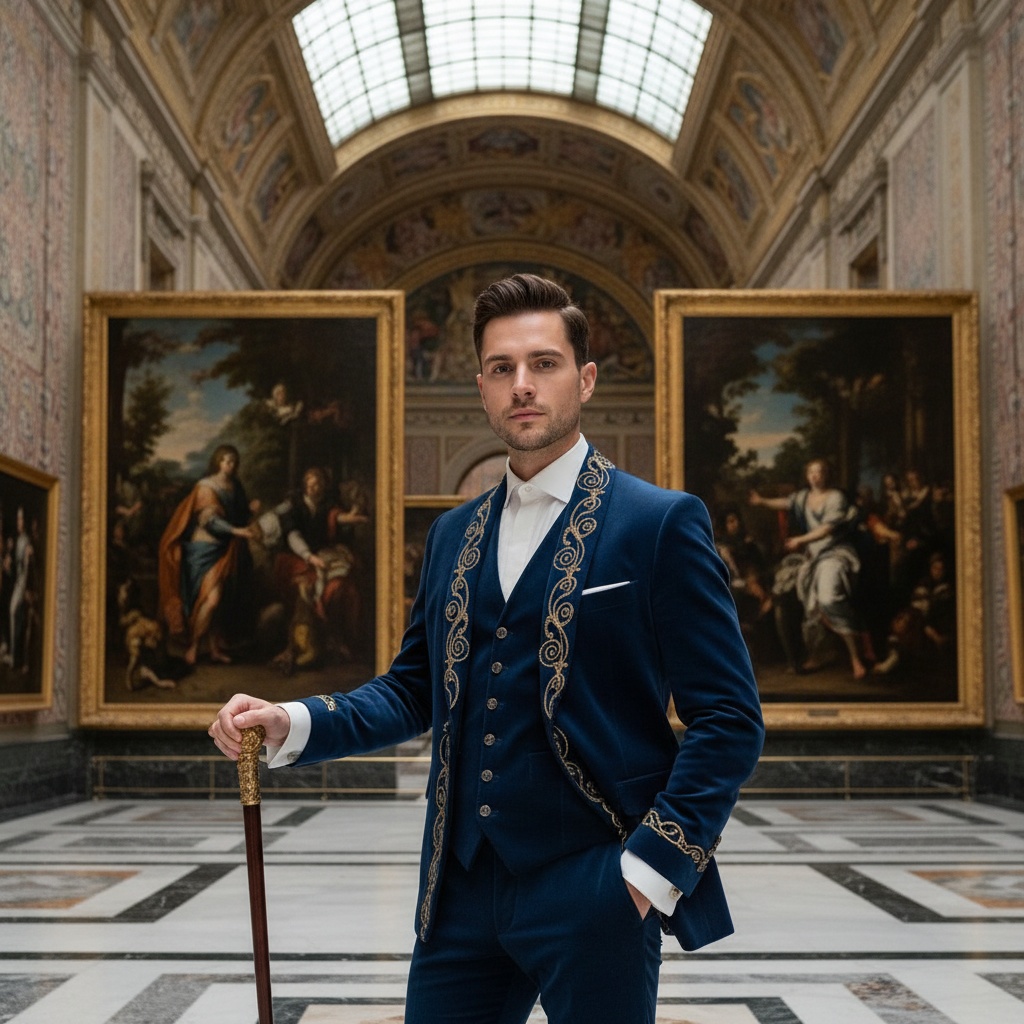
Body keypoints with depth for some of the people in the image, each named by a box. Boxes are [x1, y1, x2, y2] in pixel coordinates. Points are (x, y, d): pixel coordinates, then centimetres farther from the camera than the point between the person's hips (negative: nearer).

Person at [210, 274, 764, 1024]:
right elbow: (414, 690, 16)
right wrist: (292, 724, -1)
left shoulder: (660, 524, -5)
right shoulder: (453, 535, 13)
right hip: (463, 891, 5)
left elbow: (729, 719, -7)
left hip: (591, 890, -5)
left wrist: (653, 866, -14)